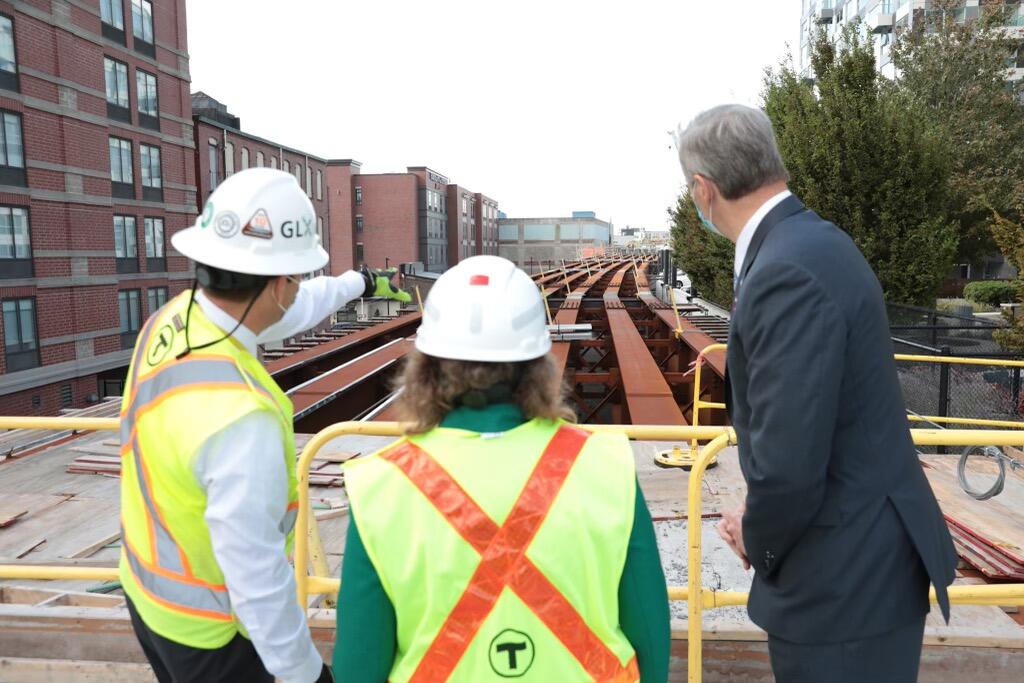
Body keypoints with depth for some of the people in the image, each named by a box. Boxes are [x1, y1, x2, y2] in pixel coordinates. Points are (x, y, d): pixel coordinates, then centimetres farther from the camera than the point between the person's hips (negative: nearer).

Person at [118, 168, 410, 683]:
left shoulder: (172, 316, -12)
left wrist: (361, 283, 21)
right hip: (207, 625, -7)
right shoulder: (240, 415, -38)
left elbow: (286, 312, 6)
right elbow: (256, 574, -30)